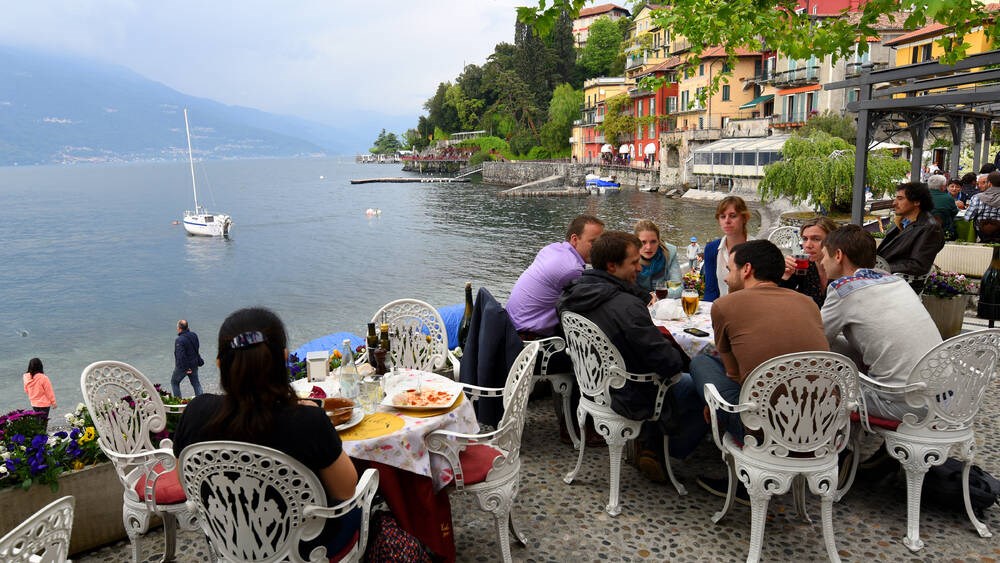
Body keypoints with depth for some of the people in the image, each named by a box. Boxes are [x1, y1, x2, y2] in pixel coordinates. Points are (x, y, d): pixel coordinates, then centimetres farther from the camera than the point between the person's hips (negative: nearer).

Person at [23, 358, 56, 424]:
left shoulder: (26, 377, -7)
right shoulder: (43, 378, -23)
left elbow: (26, 390, 9)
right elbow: (49, 392, -14)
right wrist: (53, 402, -2)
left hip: (33, 404, 5)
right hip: (44, 404, -5)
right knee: (43, 420, 3)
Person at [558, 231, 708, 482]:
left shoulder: (573, 295, -6)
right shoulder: (626, 306, -33)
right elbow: (669, 362, -29)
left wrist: (651, 331, 8)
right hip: (630, 400, -8)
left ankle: (651, 448, 29)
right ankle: (673, 452, 26)